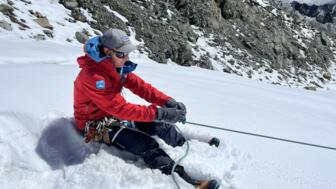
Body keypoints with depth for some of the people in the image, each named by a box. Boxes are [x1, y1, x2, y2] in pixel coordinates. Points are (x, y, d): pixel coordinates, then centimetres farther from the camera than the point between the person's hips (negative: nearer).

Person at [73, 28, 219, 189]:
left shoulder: (117, 66, -6)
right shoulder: (92, 76, -31)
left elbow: (139, 85, -10)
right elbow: (119, 108, -35)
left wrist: (168, 101, -25)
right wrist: (160, 113, -38)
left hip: (115, 115, 7)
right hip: (96, 124, -7)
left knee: (159, 126, -3)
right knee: (147, 145, -23)